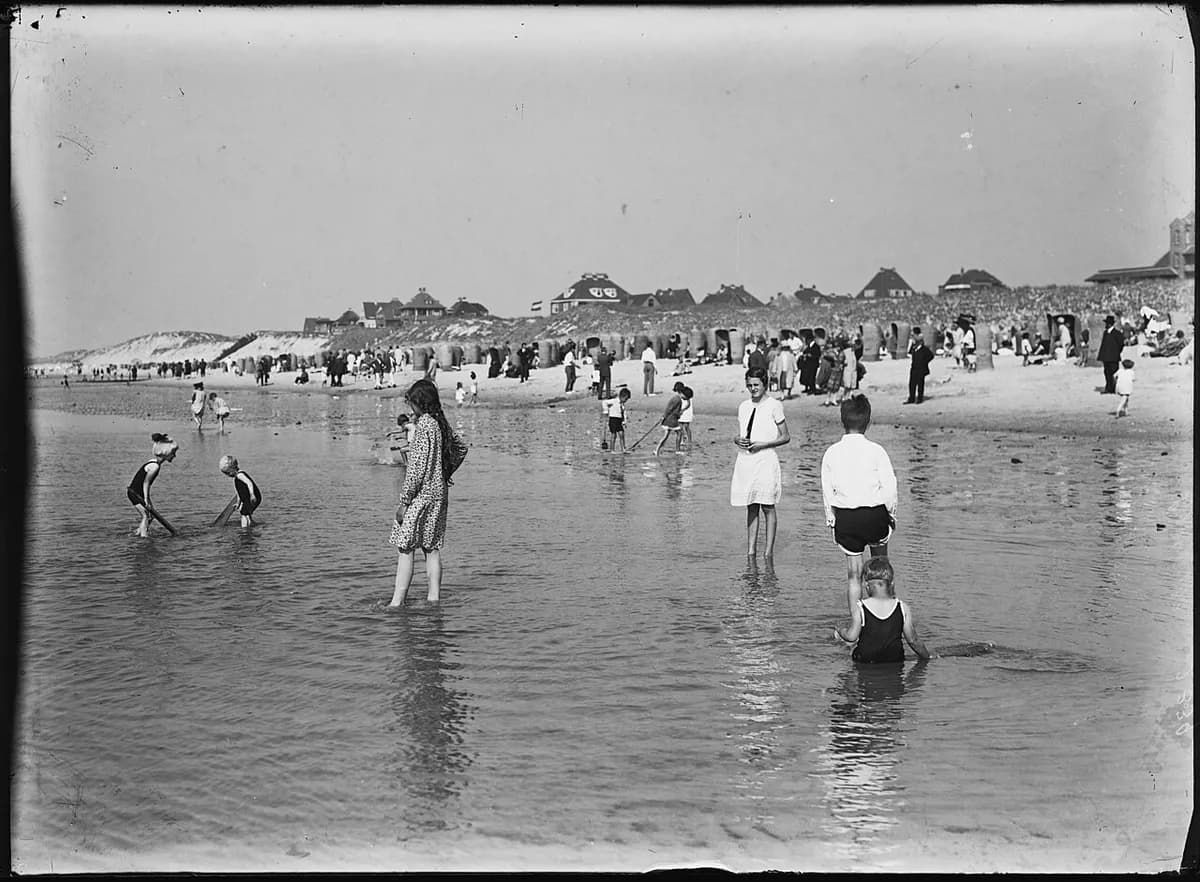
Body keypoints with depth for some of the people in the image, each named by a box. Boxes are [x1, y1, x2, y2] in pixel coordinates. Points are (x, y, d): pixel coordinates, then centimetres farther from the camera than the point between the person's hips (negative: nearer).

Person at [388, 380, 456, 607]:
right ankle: (434, 597, 12)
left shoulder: (424, 424, -15)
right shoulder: (442, 424, 10)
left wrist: (404, 501, -15)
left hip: (422, 494, -9)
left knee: (406, 548, -5)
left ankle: (397, 601, -7)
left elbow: (417, 466, -18)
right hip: (439, 493, 9)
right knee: (432, 548, 11)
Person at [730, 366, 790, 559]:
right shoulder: (744, 406, 12)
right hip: (745, 460, 5)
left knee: (767, 507, -2)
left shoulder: (774, 406, -4)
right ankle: (751, 551, 11)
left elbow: (785, 437, -2)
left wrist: (761, 444, -13)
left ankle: (769, 552, 2)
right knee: (751, 508, 8)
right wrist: (738, 440, -4)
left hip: (765, 460, -5)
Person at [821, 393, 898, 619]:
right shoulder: (875, 451, -10)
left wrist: (830, 516, 14)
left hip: (844, 517, 2)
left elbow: (827, 489, 3)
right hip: (874, 513, -2)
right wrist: (891, 512, 5)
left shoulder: (832, 452, -2)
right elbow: (889, 486, -9)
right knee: (880, 563, 26)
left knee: (853, 573, 8)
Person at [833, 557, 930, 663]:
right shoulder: (903, 608, -5)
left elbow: (851, 637, -15)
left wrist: (839, 631, 7)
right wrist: (927, 657, 15)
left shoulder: (859, 608, -11)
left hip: (865, 662, -1)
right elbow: (913, 640, -1)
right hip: (895, 661, 1)